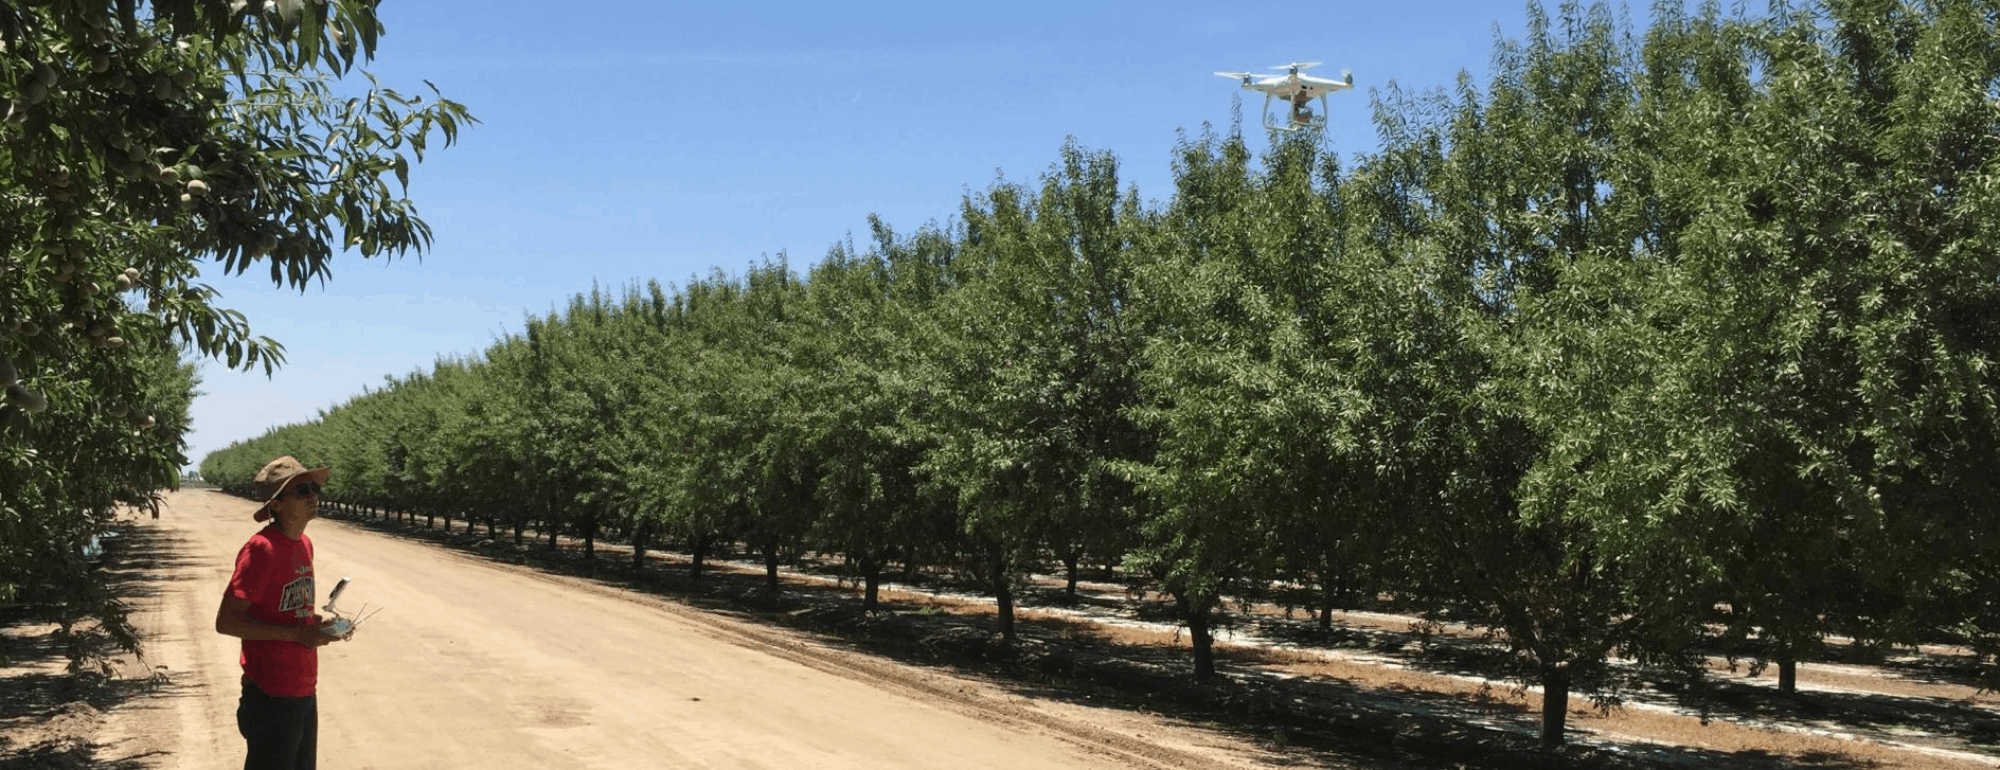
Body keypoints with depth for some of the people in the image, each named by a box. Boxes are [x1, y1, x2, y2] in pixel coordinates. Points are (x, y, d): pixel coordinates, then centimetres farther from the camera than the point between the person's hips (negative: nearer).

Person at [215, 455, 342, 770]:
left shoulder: (304, 544, 9)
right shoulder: (262, 548, -17)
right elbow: (226, 621, -21)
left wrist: (317, 625, 3)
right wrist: (296, 633, -22)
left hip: (304, 691, 9)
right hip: (273, 697, -9)